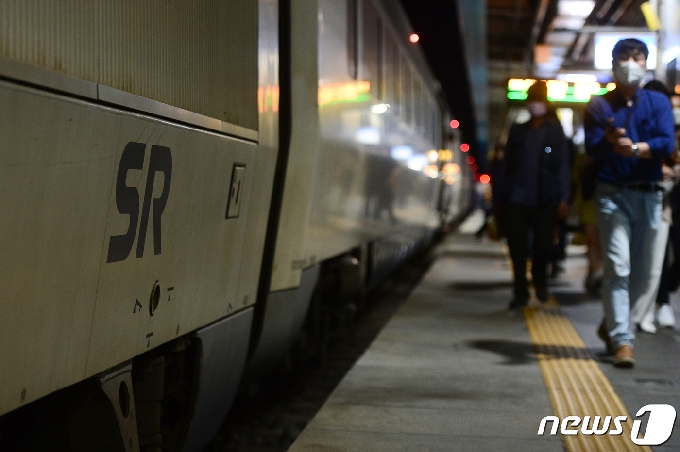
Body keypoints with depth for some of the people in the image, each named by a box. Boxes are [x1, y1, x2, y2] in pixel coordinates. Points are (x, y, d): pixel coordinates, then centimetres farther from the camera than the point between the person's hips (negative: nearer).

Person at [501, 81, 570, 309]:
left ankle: (540, 282, 31)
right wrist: (504, 195, 3)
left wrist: (563, 198, -8)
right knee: (517, 248, 2)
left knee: (542, 246, 5)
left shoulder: (554, 130, 3)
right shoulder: (517, 131, 10)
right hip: (517, 200, 2)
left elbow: (563, 166, -1)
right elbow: (507, 165, 9)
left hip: (545, 202, -2)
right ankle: (520, 292, 12)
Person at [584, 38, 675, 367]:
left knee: (642, 272, 10)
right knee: (618, 267, -12)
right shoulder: (599, 106, 4)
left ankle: (610, 324, 31)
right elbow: (592, 148, -8)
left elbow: (666, 143, -7)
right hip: (612, 194, -2)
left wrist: (635, 148, -24)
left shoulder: (658, 103, 8)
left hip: (648, 195, 3)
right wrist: (610, 140, -29)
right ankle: (621, 340, -10)